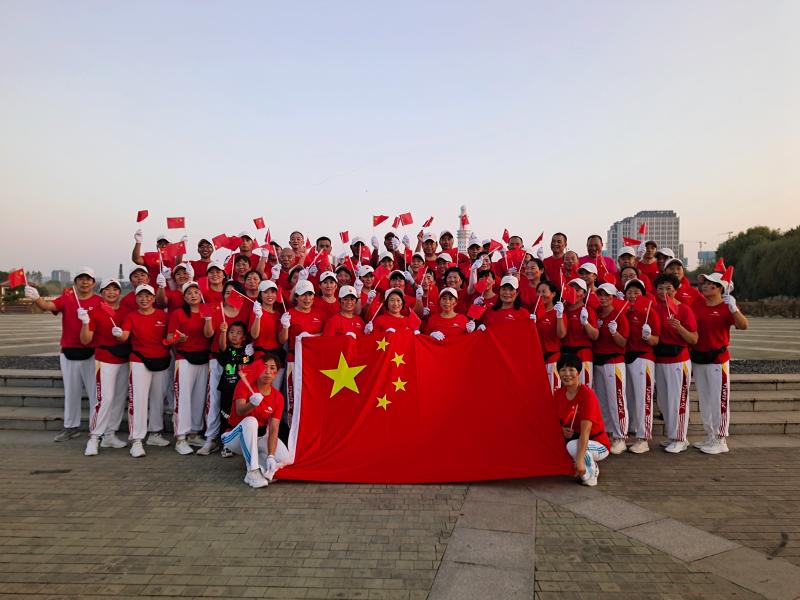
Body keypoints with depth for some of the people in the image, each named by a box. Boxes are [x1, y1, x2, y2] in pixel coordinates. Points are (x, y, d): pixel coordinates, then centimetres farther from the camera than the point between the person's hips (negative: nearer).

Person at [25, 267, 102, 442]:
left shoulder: (99, 301, -5)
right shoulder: (67, 298, 2)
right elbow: (47, 306, -14)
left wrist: (88, 320, -26)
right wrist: (36, 298, -35)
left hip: (91, 353, -3)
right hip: (69, 352, 3)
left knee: (95, 391, 3)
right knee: (71, 391, 14)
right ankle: (71, 426, 27)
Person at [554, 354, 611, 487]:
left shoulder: (587, 394, -22)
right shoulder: (558, 394, -3)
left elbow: (585, 430, -30)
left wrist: (580, 460, -37)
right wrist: (562, 430, -16)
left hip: (598, 444, -7)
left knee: (573, 446, -35)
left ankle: (591, 473, -4)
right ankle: (590, 465, 7)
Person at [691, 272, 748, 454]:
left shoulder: (727, 307, -5)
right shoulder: (697, 306, 8)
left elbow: (743, 325, -22)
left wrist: (733, 308, -32)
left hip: (718, 359, -6)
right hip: (698, 359, 6)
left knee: (719, 400, 0)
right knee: (704, 400, 14)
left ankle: (720, 441, 10)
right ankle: (710, 437, 26)